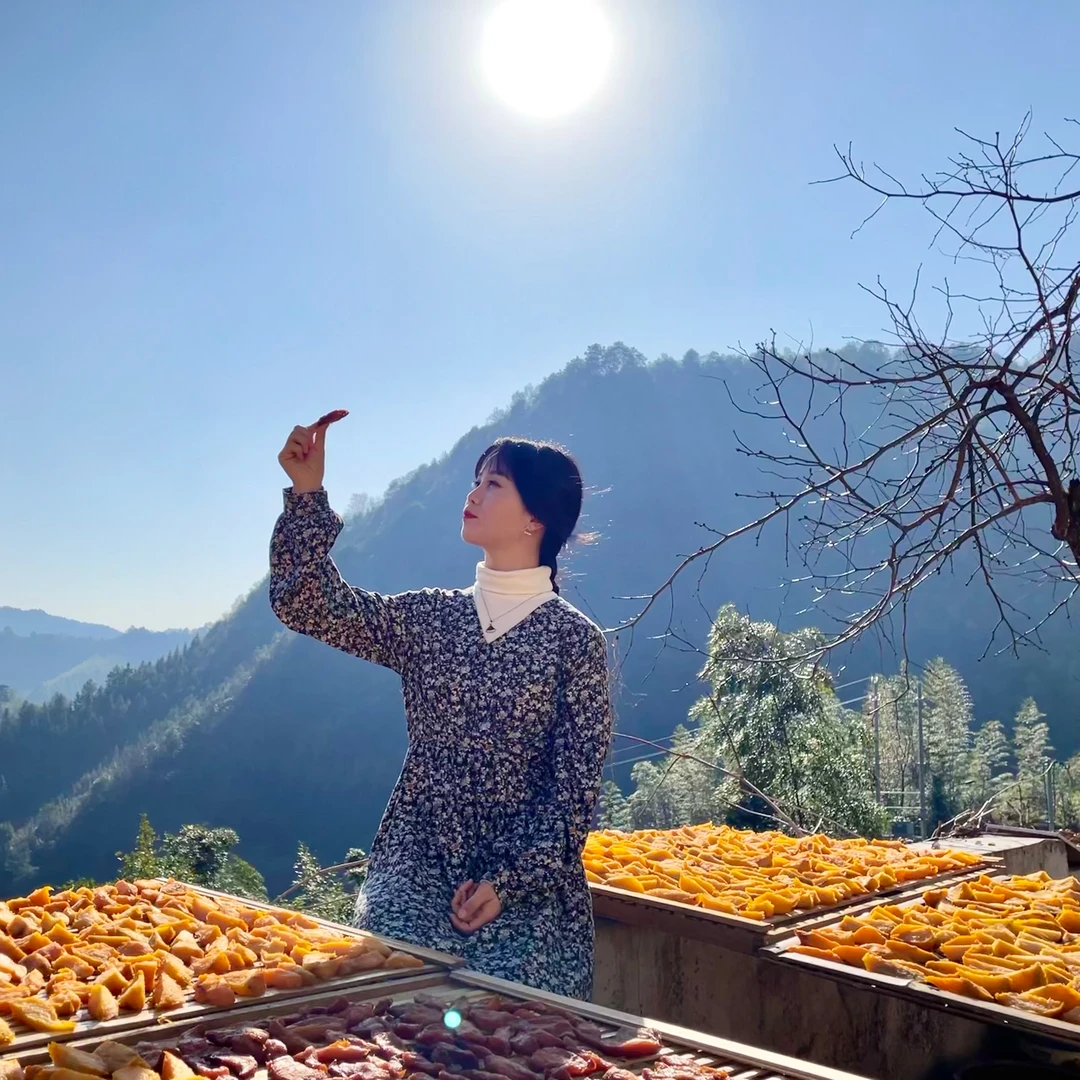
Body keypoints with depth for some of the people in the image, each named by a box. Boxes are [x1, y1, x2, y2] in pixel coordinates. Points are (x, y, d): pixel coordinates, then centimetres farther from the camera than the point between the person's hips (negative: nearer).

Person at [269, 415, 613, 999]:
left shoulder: (575, 639, -4)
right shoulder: (426, 618, 7)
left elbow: (576, 785, -5)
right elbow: (309, 605, -2)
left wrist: (510, 880, -13)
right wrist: (307, 493, -10)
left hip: (530, 880, -2)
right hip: (417, 865, 3)